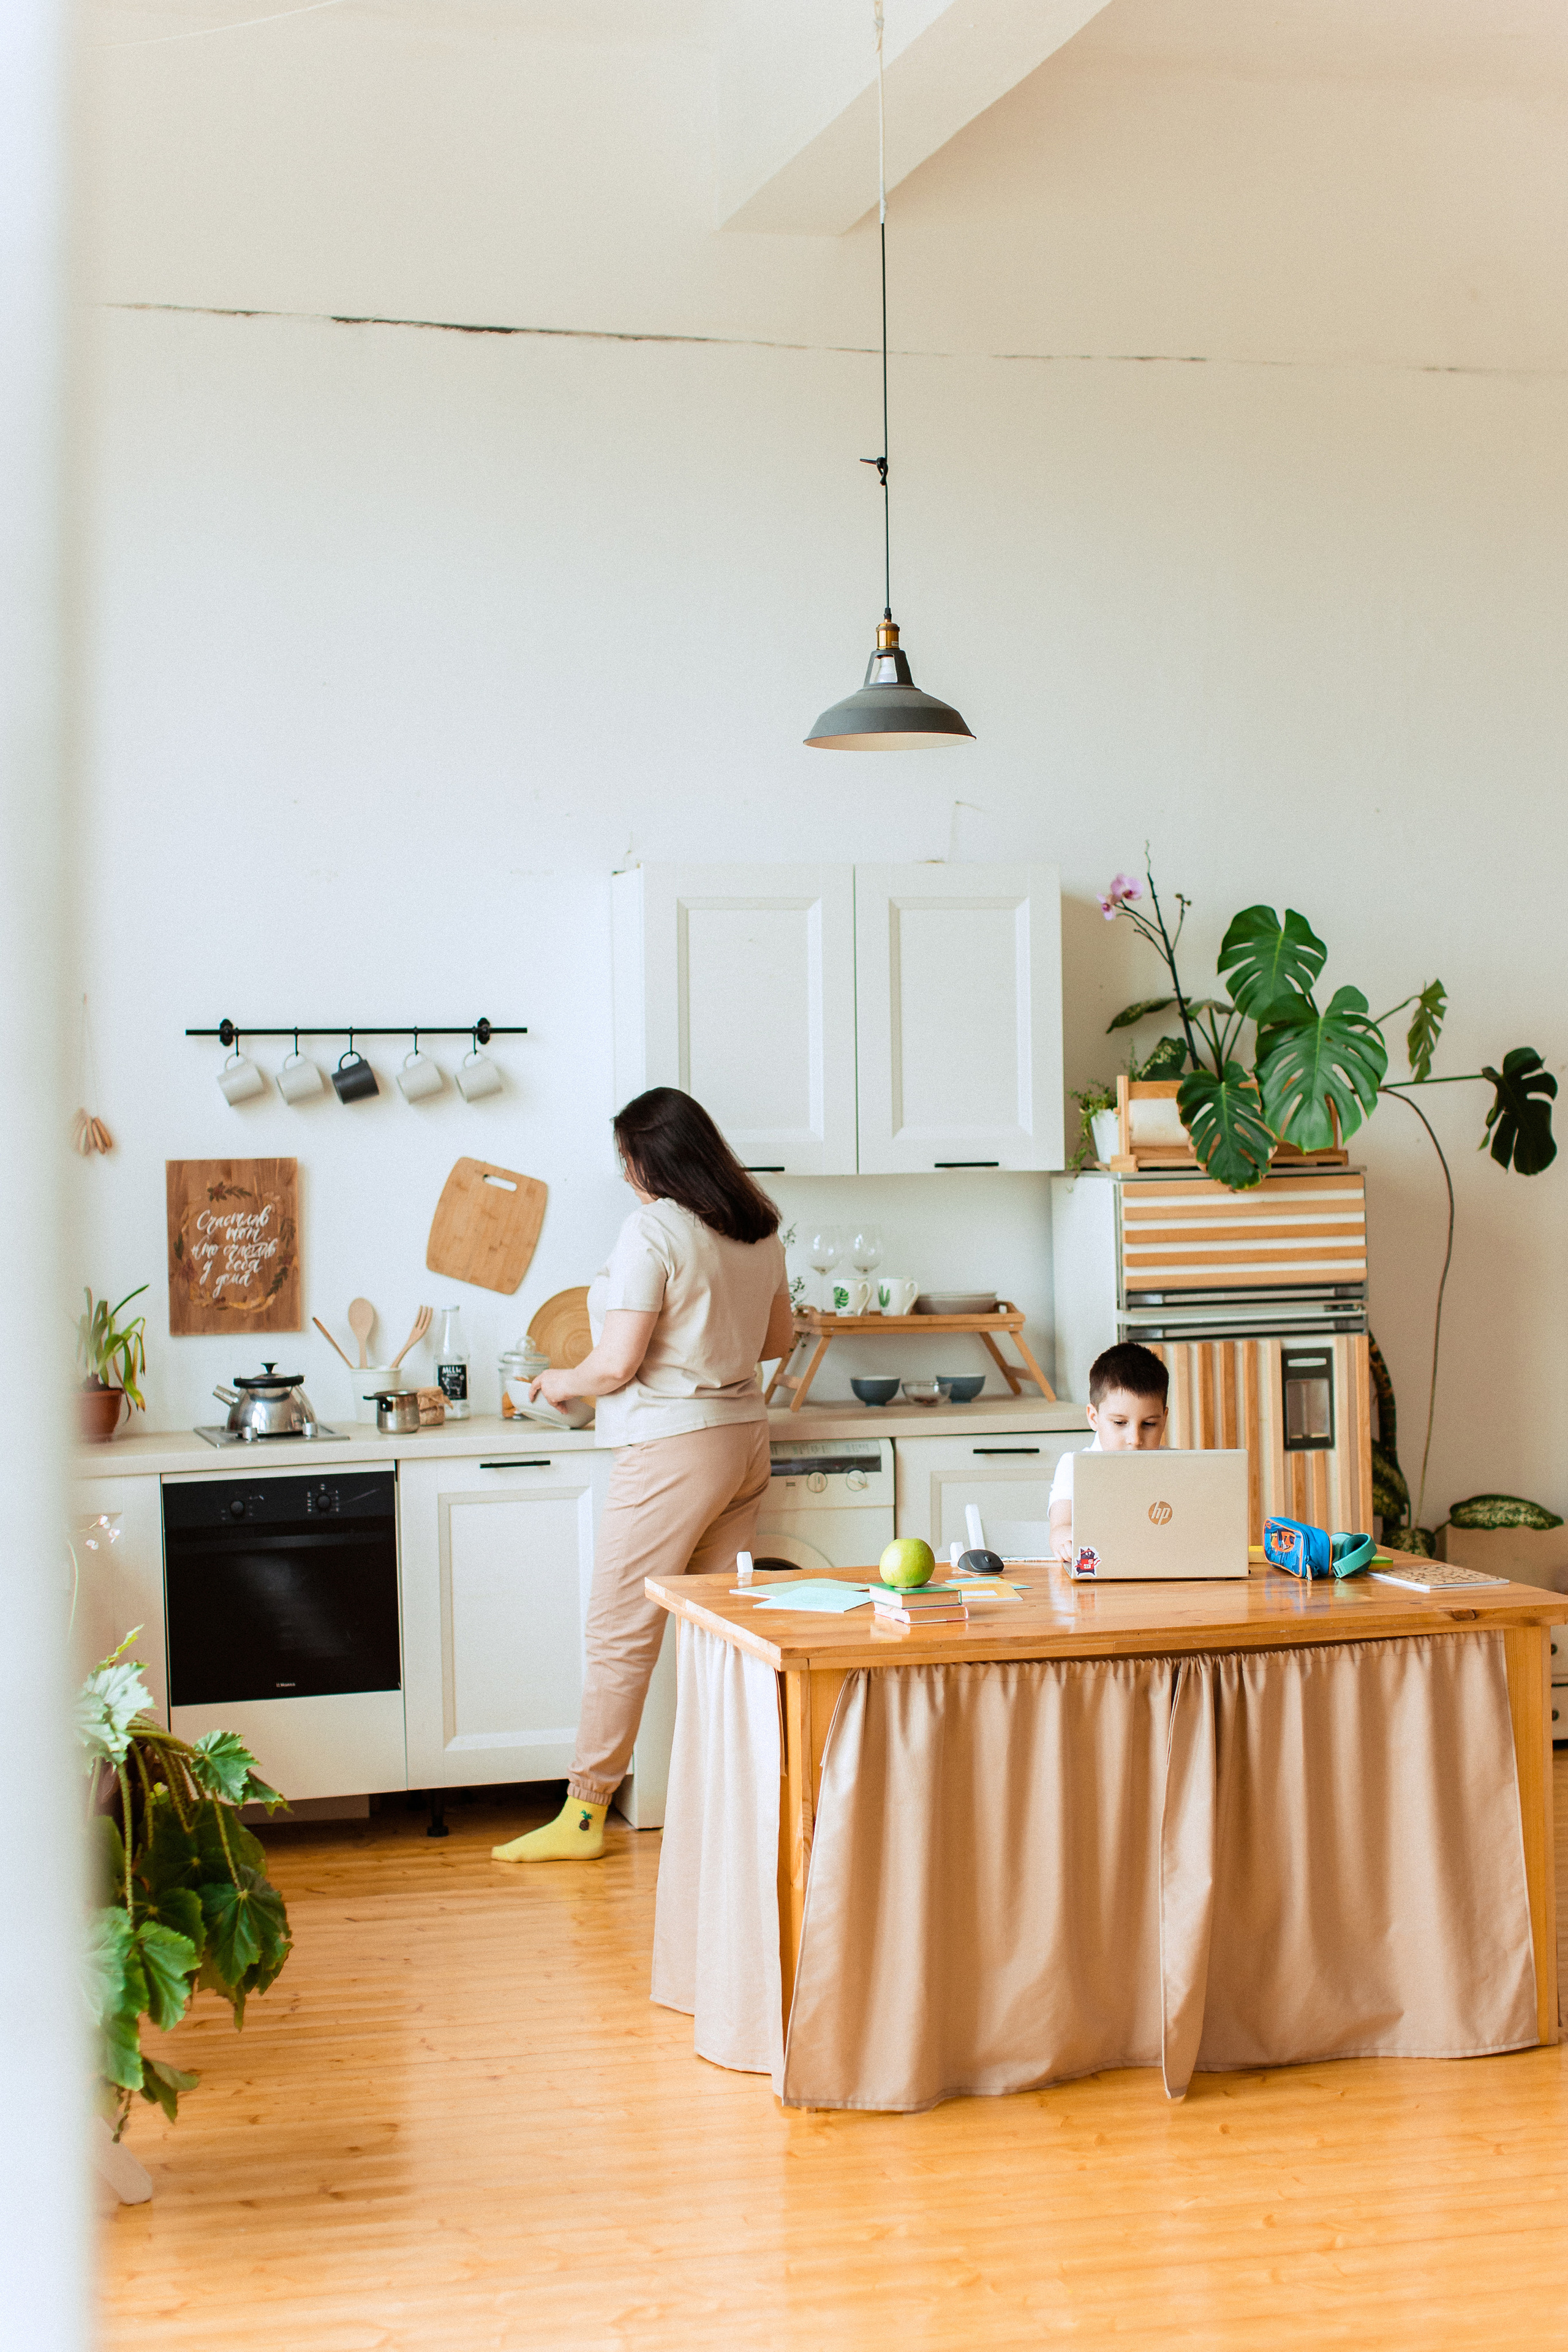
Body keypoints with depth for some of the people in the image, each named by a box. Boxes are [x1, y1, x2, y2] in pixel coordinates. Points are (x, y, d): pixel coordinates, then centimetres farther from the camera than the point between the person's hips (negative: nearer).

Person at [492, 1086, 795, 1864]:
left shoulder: (652, 1231, -15)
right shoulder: (757, 1230, 8)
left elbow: (616, 1367, -17)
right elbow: (778, 1337, 21)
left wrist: (559, 1383, 2)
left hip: (673, 1448, -8)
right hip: (744, 1438, 8)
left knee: (620, 1632, -1)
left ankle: (584, 1814, 6)